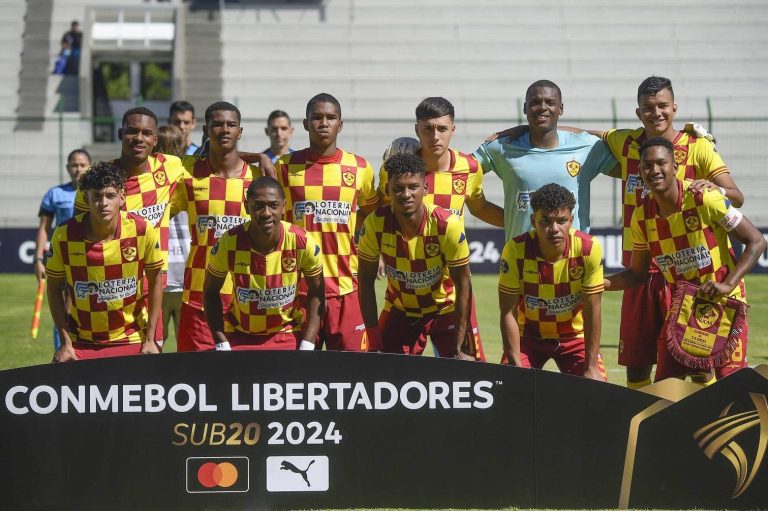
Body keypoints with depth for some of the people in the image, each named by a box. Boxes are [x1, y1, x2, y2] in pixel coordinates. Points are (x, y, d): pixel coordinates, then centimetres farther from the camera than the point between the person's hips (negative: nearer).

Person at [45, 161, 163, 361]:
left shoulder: (143, 231, -12)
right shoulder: (64, 235, -13)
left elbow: (155, 280, 0)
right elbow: (54, 288, -1)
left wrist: (150, 340, -2)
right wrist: (65, 342, -5)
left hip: (131, 342, 0)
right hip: (81, 343, 0)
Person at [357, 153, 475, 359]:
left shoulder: (448, 225, -26)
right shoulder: (375, 225, -21)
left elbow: (463, 286, -18)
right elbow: (366, 281, -10)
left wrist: (459, 347, -19)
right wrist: (374, 342, -13)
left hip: (446, 309, -2)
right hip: (398, 310, 2)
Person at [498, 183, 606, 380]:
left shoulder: (589, 249, -22)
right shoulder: (515, 250, -23)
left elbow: (592, 311, -16)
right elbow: (508, 312, -18)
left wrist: (591, 368, -16)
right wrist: (516, 366, -22)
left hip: (575, 335, 0)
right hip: (528, 335, 0)